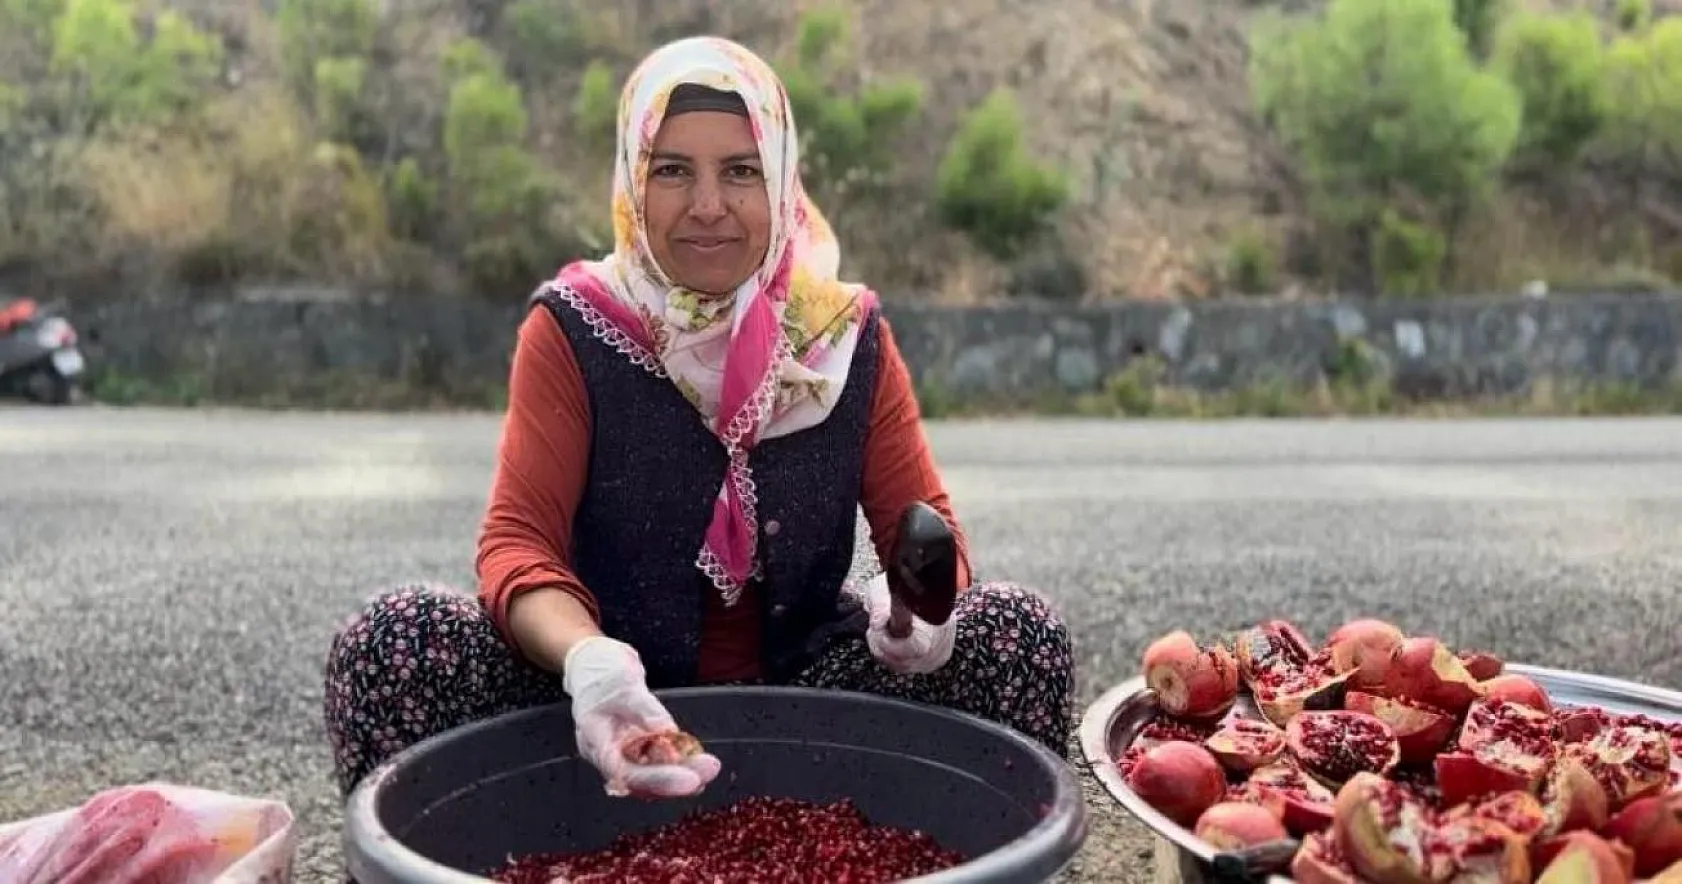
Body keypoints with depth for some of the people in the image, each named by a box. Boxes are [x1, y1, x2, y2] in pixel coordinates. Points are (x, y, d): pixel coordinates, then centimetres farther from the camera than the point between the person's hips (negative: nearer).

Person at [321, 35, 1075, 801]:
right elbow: (519, 539, -15)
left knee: (1018, 633, -21)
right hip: (618, 700, -1)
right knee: (393, 639, -26)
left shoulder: (846, 335, -2)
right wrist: (588, 659, -38)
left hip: (807, 685, 2)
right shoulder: (570, 331, -8)